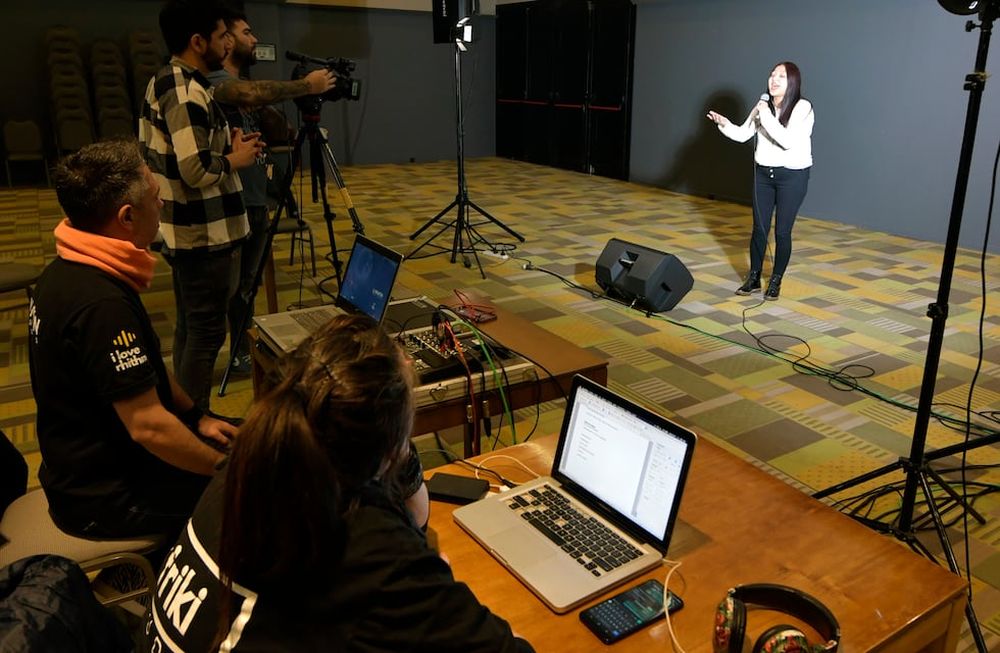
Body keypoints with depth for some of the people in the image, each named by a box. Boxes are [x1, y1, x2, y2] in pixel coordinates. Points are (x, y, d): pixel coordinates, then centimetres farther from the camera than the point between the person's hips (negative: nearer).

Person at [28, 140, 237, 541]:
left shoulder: (68, 270, 0)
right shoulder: (100, 304, -32)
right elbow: (149, 427, -30)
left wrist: (195, 416, 8)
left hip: (90, 464, 9)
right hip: (107, 495, -9)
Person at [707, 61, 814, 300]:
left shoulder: (803, 107, -13)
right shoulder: (763, 105, 4)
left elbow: (789, 141, -25)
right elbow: (743, 134, 2)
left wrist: (766, 116, -23)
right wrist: (724, 124, -16)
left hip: (792, 175, -5)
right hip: (763, 172, 5)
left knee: (782, 231, 1)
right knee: (759, 228, 8)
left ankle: (776, 281, 16)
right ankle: (753, 278, 20)